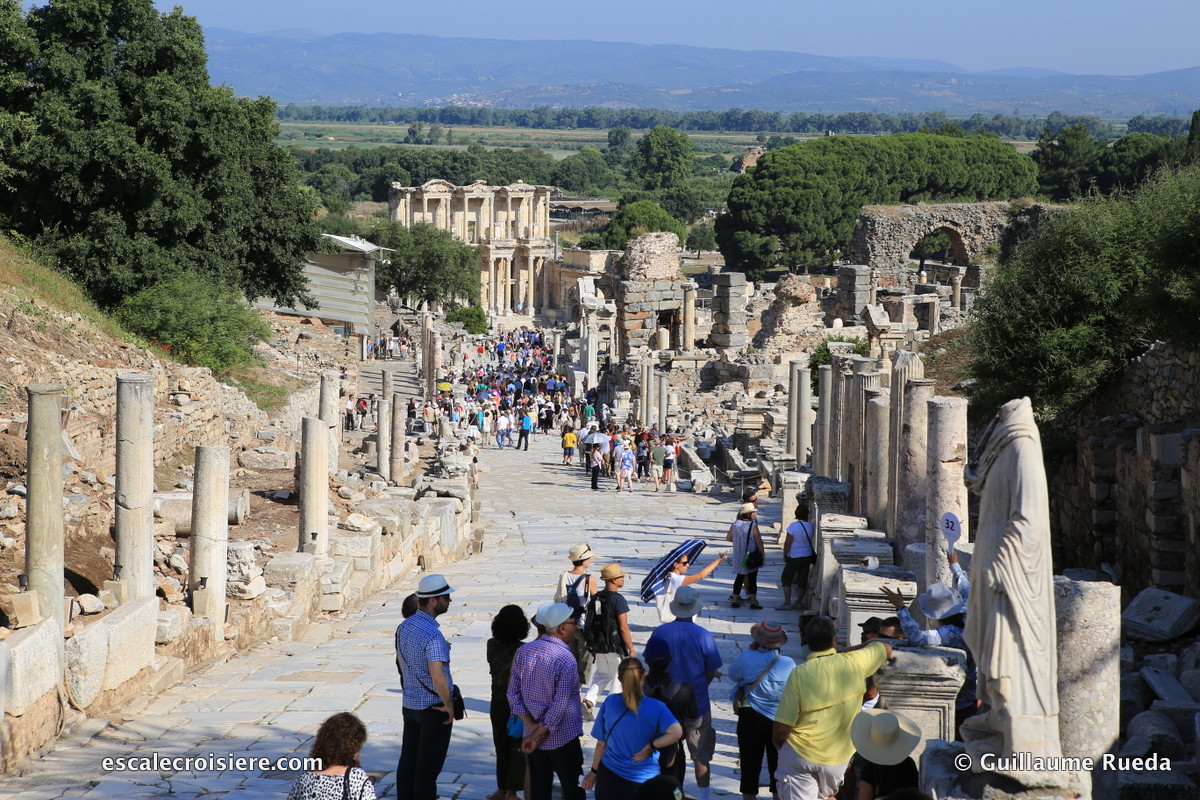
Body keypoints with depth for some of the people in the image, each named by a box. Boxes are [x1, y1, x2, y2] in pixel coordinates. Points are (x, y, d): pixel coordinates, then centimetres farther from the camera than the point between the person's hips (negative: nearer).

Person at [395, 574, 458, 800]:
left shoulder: (404, 627, 4)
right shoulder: (433, 635, -23)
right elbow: (438, 677, -31)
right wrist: (449, 704, -17)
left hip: (409, 704, 8)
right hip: (434, 708, -8)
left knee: (408, 761, 14)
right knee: (428, 765, 0)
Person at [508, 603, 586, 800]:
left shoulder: (523, 651, -1)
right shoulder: (566, 658, -19)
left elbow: (513, 693, 0)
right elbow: (560, 705, -19)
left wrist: (532, 727, -4)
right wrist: (538, 736, -11)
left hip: (532, 731, 6)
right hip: (562, 738, -6)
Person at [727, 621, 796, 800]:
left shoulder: (747, 658, -17)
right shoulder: (788, 664, -15)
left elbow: (733, 674, 2)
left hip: (750, 718, -1)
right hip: (779, 721, 1)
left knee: (750, 765, 11)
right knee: (777, 765, 13)